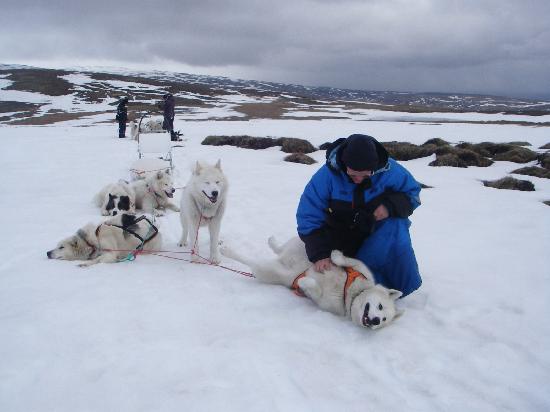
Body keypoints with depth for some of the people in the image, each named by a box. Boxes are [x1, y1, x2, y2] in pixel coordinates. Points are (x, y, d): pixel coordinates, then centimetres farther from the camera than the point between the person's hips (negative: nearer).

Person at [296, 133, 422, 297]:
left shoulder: (390, 170, -19)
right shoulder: (327, 174, -23)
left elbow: (412, 193, -2)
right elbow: (309, 216, -20)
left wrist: (391, 206, -24)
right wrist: (319, 254, -28)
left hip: (379, 229, 0)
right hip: (342, 239, 0)